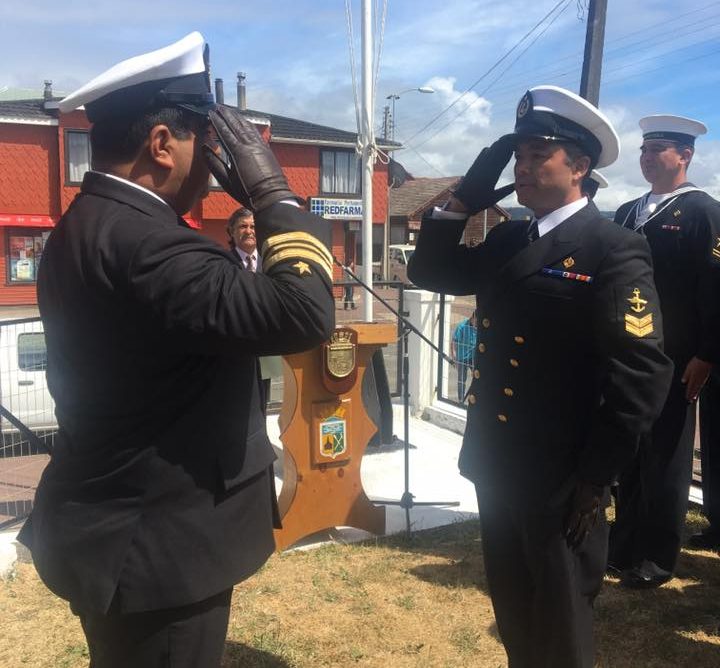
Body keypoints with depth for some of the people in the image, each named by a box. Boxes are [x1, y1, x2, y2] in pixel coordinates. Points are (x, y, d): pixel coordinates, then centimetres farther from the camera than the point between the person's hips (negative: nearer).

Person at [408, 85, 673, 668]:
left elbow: (641, 374, -19)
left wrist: (595, 478, -17)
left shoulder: (614, 250, -15)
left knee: (560, 621, 14)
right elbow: (430, 272, 8)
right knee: (512, 607, 24)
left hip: (561, 476, -7)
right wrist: (465, 199, -3)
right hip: (498, 464, 7)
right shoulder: (506, 240, 9)